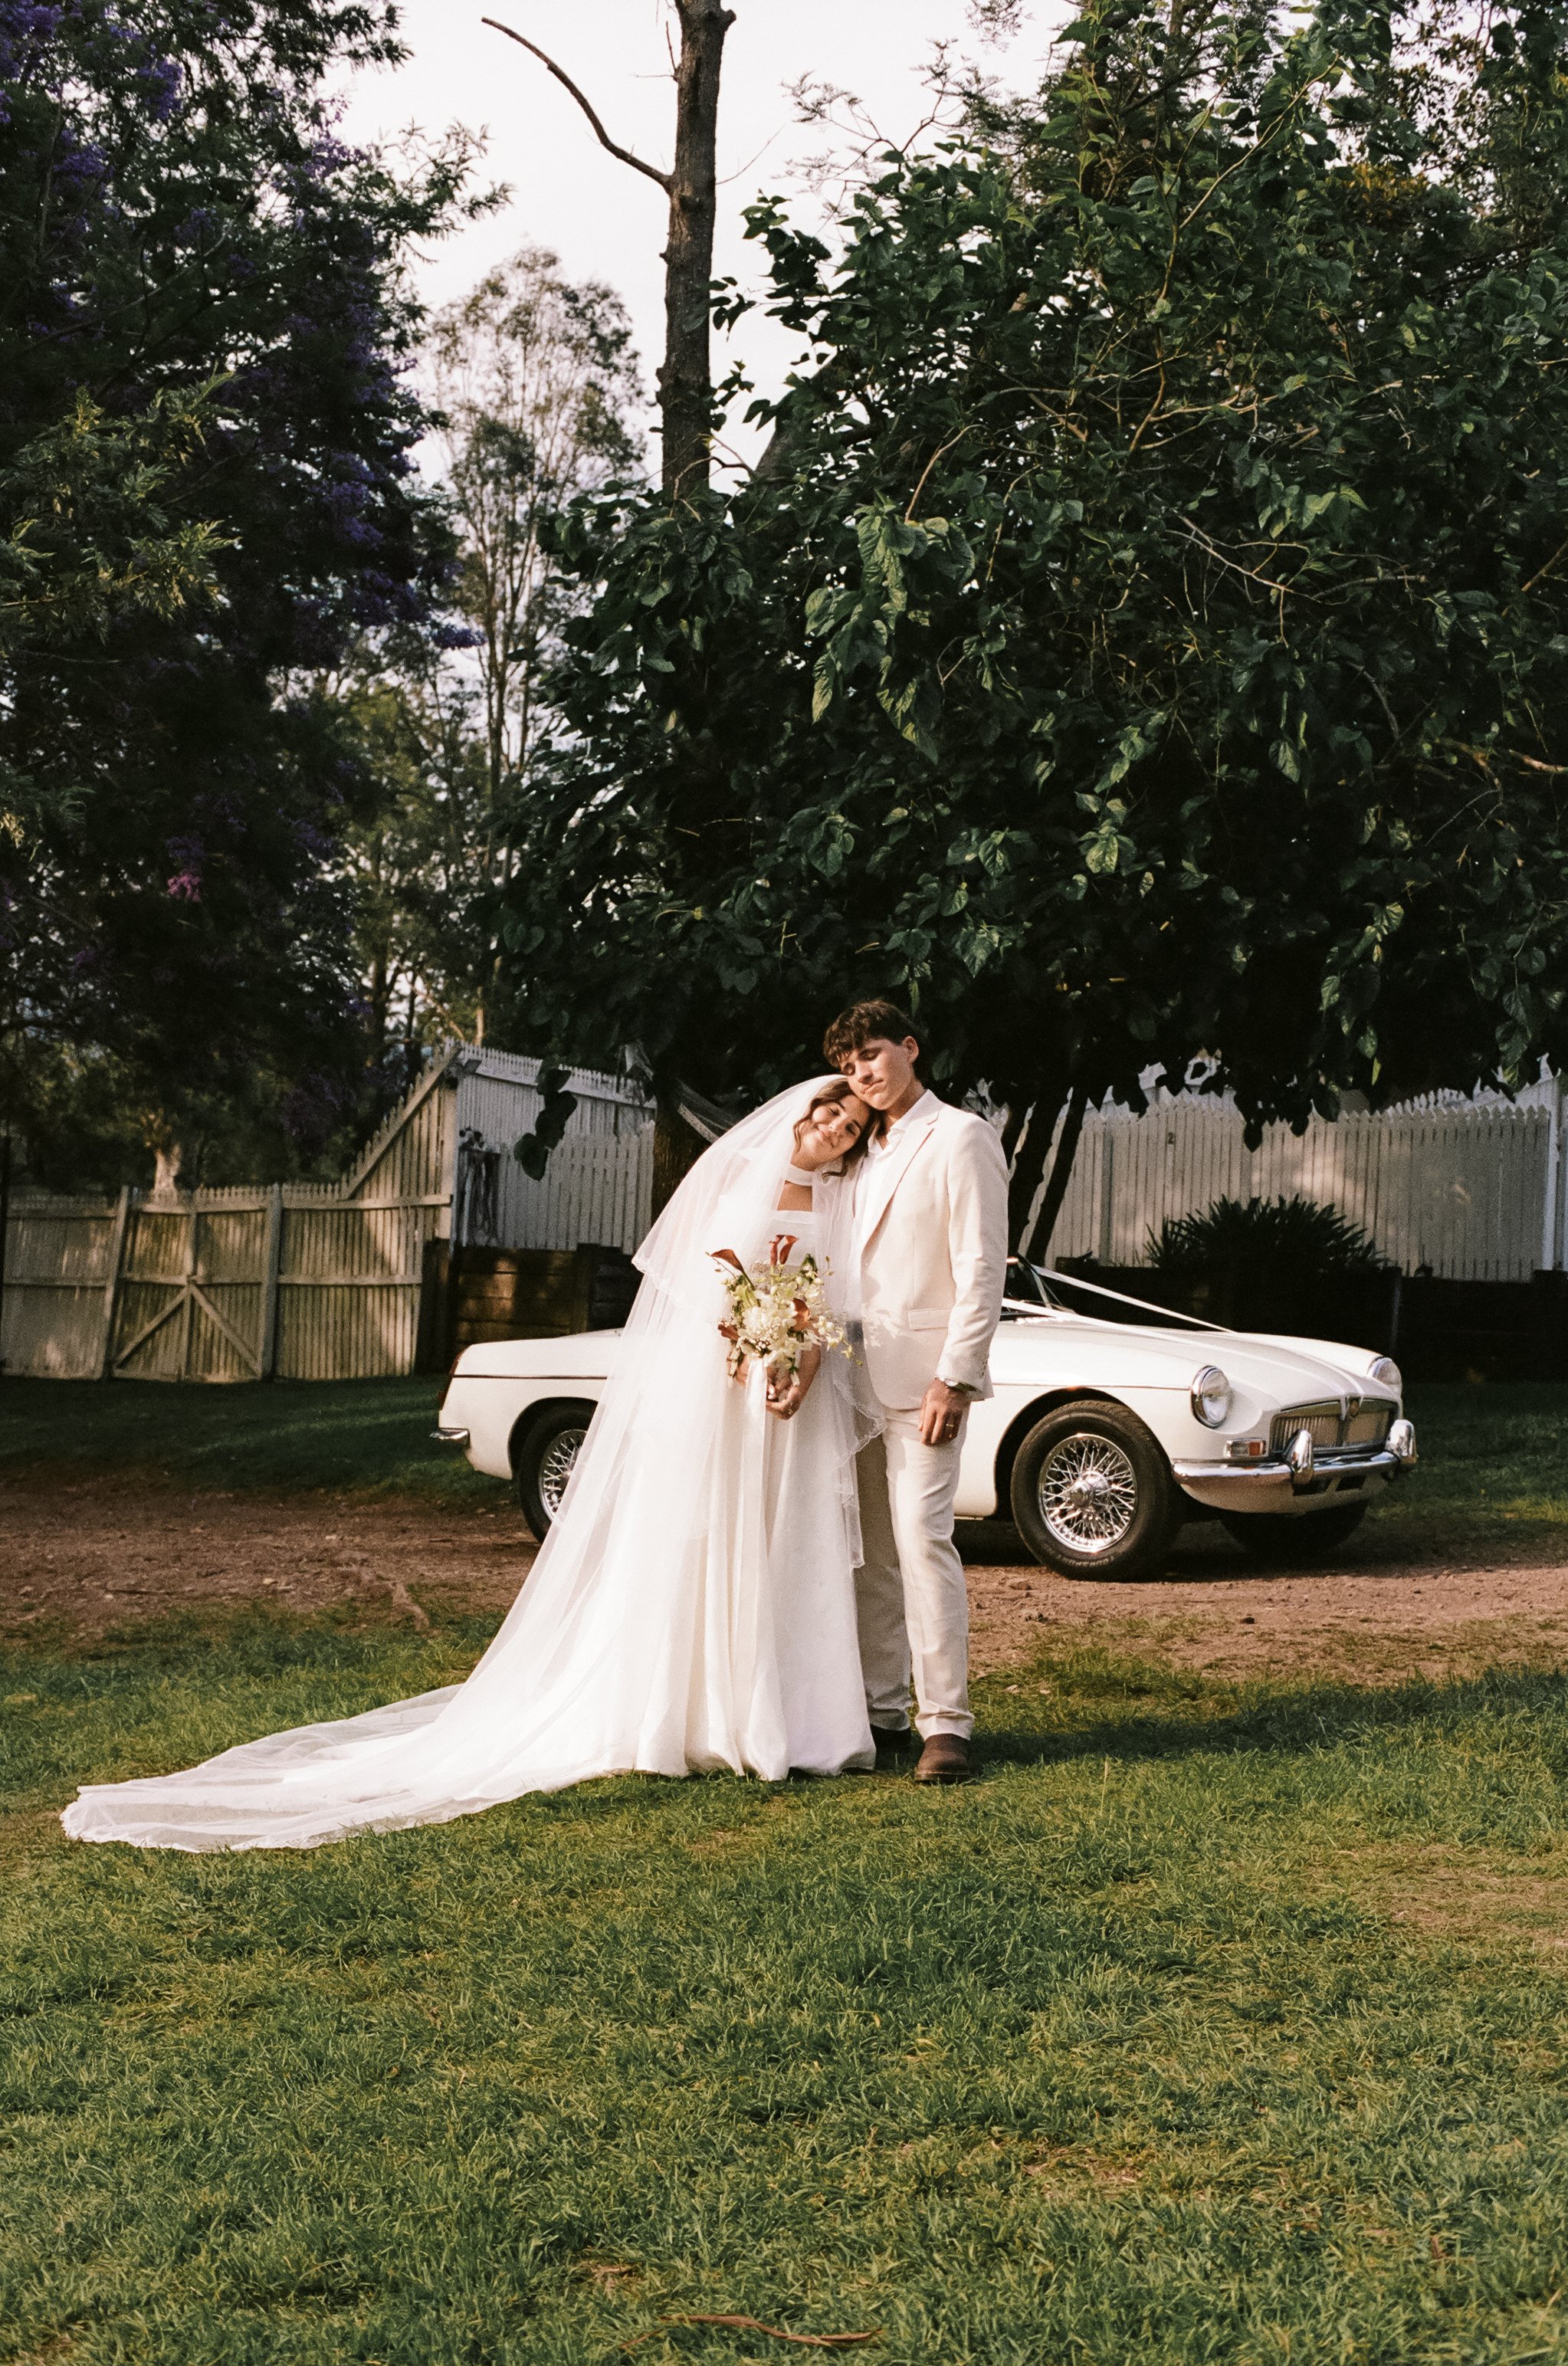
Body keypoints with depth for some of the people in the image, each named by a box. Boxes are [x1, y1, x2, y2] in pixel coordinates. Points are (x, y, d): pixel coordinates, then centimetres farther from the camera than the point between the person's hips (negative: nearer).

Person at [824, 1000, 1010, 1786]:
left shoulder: (961, 1138, -4)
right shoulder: (868, 1152, 19)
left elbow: (982, 1267, -11)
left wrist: (956, 1377, -17)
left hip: (922, 1374, -7)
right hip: (859, 1374, 7)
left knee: (922, 1540, -13)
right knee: (869, 1551, 9)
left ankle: (947, 1723, -9)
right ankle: (881, 1710, 17)